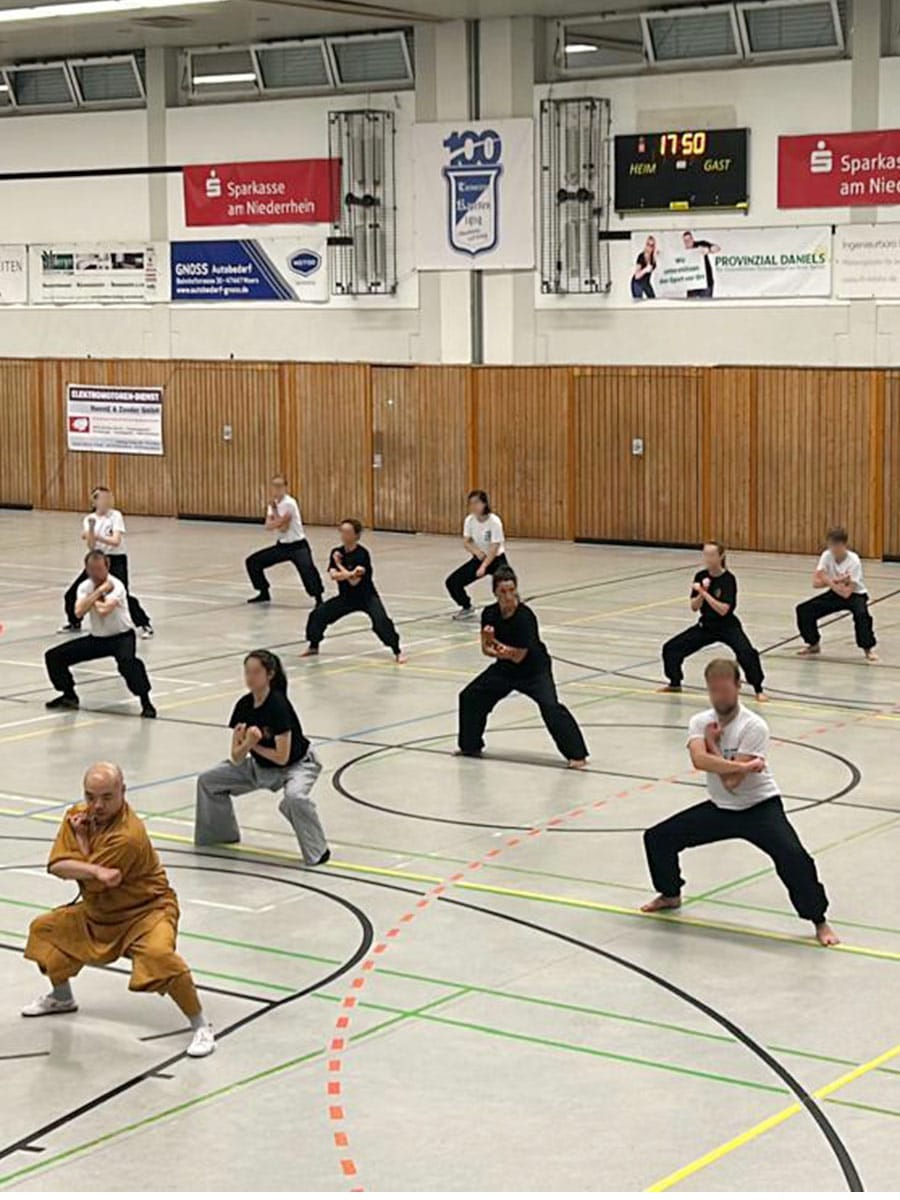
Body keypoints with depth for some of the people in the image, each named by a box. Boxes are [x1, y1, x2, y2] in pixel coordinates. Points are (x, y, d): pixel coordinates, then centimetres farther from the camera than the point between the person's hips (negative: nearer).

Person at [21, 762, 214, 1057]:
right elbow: (55, 866, -15)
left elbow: (93, 885, -27)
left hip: (147, 910, -8)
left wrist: (82, 839, -18)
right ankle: (61, 998, 39)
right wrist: (95, 870, -31)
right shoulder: (78, 815, -6)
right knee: (44, 929, 14)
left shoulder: (128, 835, -31)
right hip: (99, 911, 9)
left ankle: (200, 1026, -19)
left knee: (158, 954, -35)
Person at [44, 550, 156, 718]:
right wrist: (99, 591, -25)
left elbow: (104, 610, -38)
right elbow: (79, 612, -23)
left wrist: (94, 600, -17)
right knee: (53, 657, -2)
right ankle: (69, 696, 18)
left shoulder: (116, 586, -20)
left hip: (121, 637, -6)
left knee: (127, 661, -40)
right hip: (96, 638, 6)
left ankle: (145, 702, -25)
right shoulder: (85, 587, -4)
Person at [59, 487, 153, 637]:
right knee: (72, 593, 3)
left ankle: (144, 625, -10)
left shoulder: (116, 516, -10)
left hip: (116, 560, -4)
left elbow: (116, 541, -21)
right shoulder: (89, 520, 0)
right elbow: (91, 547, -11)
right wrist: (91, 529, -26)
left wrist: (96, 536, -24)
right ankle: (74, 623, 28)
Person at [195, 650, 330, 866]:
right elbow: (236, 758, -8)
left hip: (297, 765, -7)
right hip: (261, 767, 7)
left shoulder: (278, 706, -29)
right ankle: (222, 833, 27)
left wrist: (253, 746, -16)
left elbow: (282, 757, -28)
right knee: (208, 780, 5)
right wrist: (247, 743, -29)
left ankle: (317, 851, -18)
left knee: (294, 797, -40)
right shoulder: (244, 705, -10)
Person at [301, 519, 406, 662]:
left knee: (381, 620, -28)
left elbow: (354, 581, -26)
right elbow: (334, 575, -20)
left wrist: (339, 564, -19)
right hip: (346, 597, 5)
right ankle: (313, 646, 19)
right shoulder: (336, 553, -5)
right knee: (319, 614, -2)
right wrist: (350, 573, -36)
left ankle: (397, 651, -17)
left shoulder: (362, 554, -21)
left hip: (367, 596, -5)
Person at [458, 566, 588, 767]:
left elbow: (518, 656, -23)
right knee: (470, 696, 7)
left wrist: (495, 642, -18)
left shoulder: (525, 617, -28)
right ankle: (471, 746, 25)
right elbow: (486, 649, -3)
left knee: (550, 707, -25)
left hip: (534, 670, -6)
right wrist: (501, 652, -23)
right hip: (505, 668, 6)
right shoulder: (490, 614, -11)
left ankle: (577, 754, -21)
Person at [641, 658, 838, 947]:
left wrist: (713, 742, -19)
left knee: (793, 857, -29)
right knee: (657, 838, 2)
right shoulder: (700, 722, -7)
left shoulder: (754, 727, -22)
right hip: (720, 809, 6)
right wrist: (744, 766, -34)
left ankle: (819, 921, -10)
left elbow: (732, 781, -28)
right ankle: (670, 894, 30)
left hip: (760, 807, -5)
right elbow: (699, 760, -29)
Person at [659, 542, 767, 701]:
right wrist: (702, 593, -22)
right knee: (671, 648, 1)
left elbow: (723, 609, -26)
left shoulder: (728, 579, -18)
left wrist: (704, 593, -28)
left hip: (727, 626, -5)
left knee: (747, 653, -30)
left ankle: (758, 690, -14)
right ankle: (675, 683, 24)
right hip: (706, 625, 5)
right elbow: (694, 607, -4)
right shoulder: (701, 577, -4)